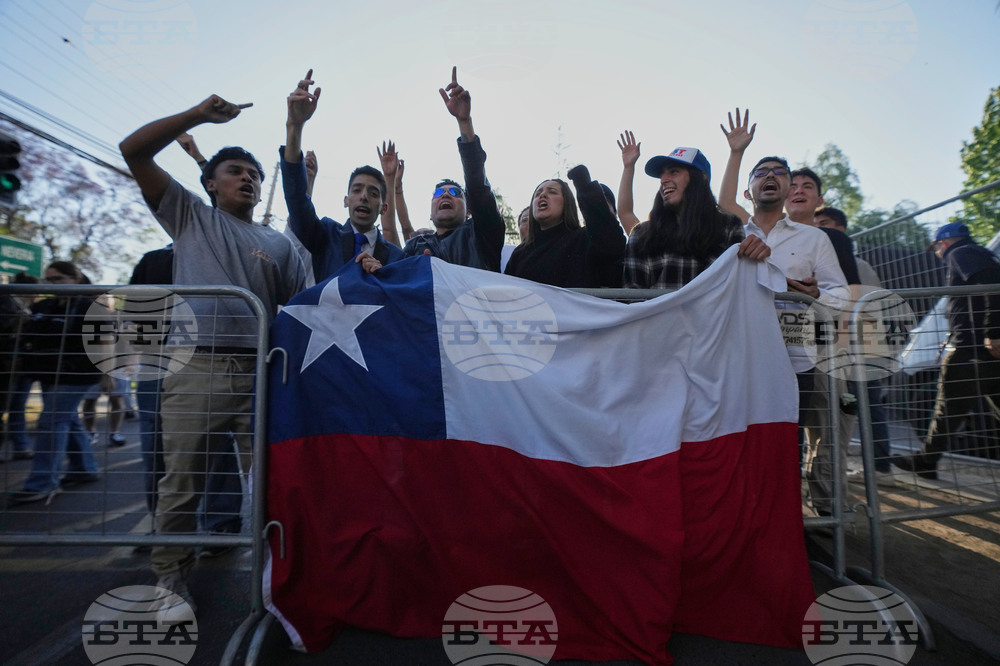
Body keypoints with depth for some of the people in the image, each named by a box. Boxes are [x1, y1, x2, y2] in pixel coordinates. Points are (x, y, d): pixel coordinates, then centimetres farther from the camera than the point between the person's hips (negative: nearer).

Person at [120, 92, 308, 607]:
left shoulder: (279, 244, 18)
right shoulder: (190, 216, 17)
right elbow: (133, 150, 11)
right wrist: (198, 115, 4)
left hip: (261, 371, 1)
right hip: (195, 365, -1)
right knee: (182, 478, 4)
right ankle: (170, 577, 20)